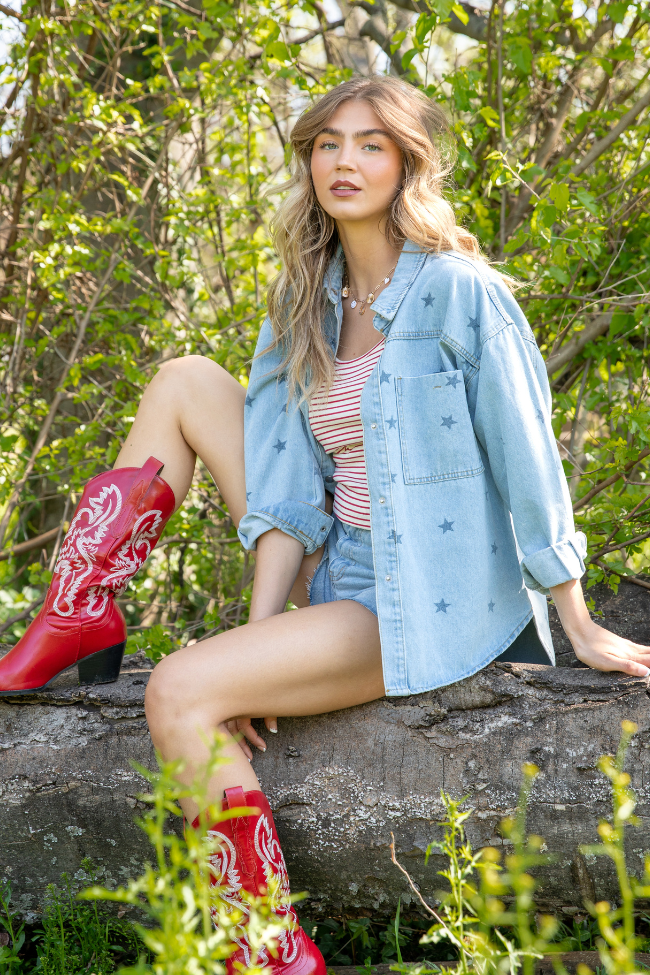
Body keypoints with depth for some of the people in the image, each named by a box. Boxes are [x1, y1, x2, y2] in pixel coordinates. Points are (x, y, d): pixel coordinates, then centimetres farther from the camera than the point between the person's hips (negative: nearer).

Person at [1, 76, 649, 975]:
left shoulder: (459, 291, -12)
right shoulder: (305, 309, 8)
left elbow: (528, 462, -11)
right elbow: (289, 486, 1)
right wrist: (259, 633, -11)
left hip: (429, 607, -7)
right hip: (341, 569, 8)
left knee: (181, 693, -25)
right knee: (183, 383, 6)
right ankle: (77, 622, 3)